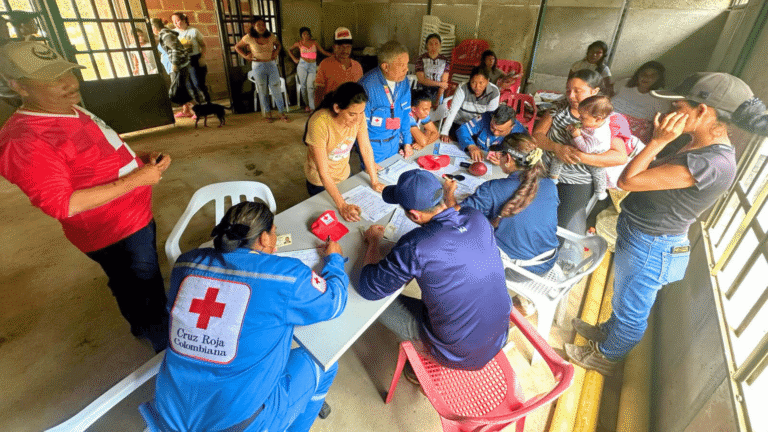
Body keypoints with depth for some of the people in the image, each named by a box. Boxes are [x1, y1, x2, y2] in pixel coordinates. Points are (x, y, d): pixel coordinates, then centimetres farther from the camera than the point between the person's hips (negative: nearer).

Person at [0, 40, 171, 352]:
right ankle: (169, 349, 29)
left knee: (136, 286, 29)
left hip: (136, 218, 10)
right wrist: (136, 179, -27)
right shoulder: (25, 141, -24)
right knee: (148, 294, 7)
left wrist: (144, 161, -1)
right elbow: (61, 205, -27)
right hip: (115, 235, -10)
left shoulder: (72, 112, 7)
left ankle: (142, 326, 53)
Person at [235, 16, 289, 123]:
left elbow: (278, 44, 23)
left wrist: (276, 52, 5)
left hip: (271, 65, 2)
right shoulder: (249, 38, -5)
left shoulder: (270, 36, 1)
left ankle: (282, 114, 8)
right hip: (258, 67, -1)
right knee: (263, 91, 7)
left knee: (276, 90, 0)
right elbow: (237, 47, 9)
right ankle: (267, 114, 19)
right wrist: (245, 56, -3)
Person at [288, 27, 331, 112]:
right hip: (302, 65, 1)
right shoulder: (299, 43, 6)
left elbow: (323, 51, 8)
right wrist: (294, 59, 8)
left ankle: (312, 107, -15)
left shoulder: (314, 42, 7)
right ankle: (307, 104, 14)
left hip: (312, 66, -1)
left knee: (310, 86, -14)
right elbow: (289, 50, 21)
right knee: (303, 86, 0)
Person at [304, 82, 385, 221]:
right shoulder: (319, 123, -34)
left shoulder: (358, 115, -20)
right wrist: (342, 206, -36)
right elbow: (323, 173, -33)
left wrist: (374, 181, -8)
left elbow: (366, 148, -8)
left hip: (344, 175, 5)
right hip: (320, 182, -5)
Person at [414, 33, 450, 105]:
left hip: (438, 93, 2)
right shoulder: (421, 59, -6)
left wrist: (437, 101, -14)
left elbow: (444, 82, -7)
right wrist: (439, 84, -12)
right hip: (423, 94, -1)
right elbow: (421, 80, -13)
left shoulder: (445, 61, -2)